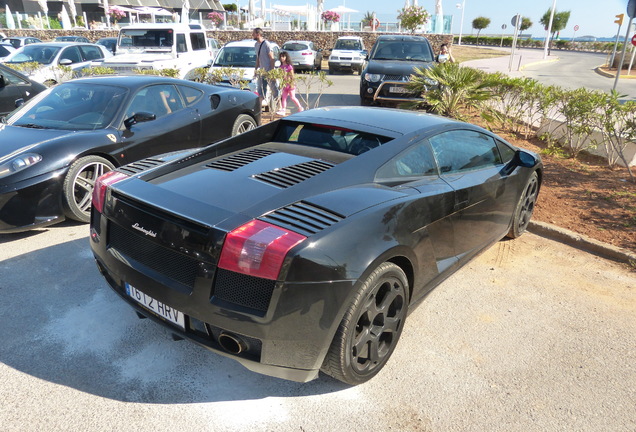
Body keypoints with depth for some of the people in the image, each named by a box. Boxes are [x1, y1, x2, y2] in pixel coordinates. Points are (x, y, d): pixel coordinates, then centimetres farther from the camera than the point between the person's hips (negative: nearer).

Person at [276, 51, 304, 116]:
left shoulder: (289, 66, -10)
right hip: (284, 84, 7)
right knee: (283, 97, 4)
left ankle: (300, 108, 12)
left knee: (292, 97, -3)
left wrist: (292, 84, -15)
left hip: (290, 84, -7)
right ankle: (283, 110, 6)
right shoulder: (281, 66, 8)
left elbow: (292, 75, -10)